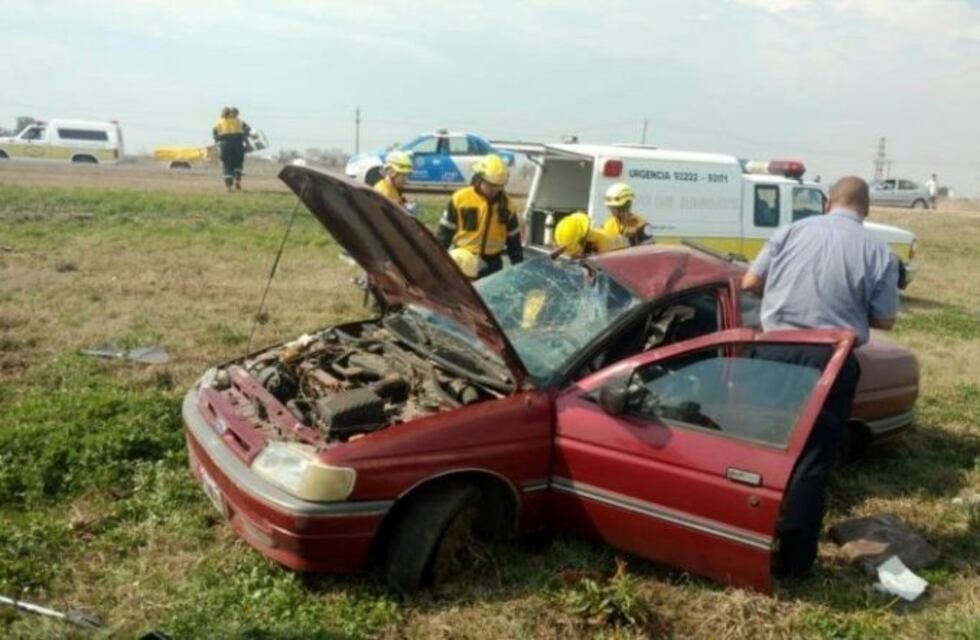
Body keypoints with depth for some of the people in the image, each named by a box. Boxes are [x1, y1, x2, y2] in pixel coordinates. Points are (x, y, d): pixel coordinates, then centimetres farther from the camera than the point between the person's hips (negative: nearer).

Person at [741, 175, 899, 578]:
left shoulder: (791, 232, 2)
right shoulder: (879, 253, -3)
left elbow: (750, 283, 5)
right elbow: (884, 320, 0)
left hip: (776, 351, 3)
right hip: (832, 363, -2)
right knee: (813, 462, 5)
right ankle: (794, 561, 10)